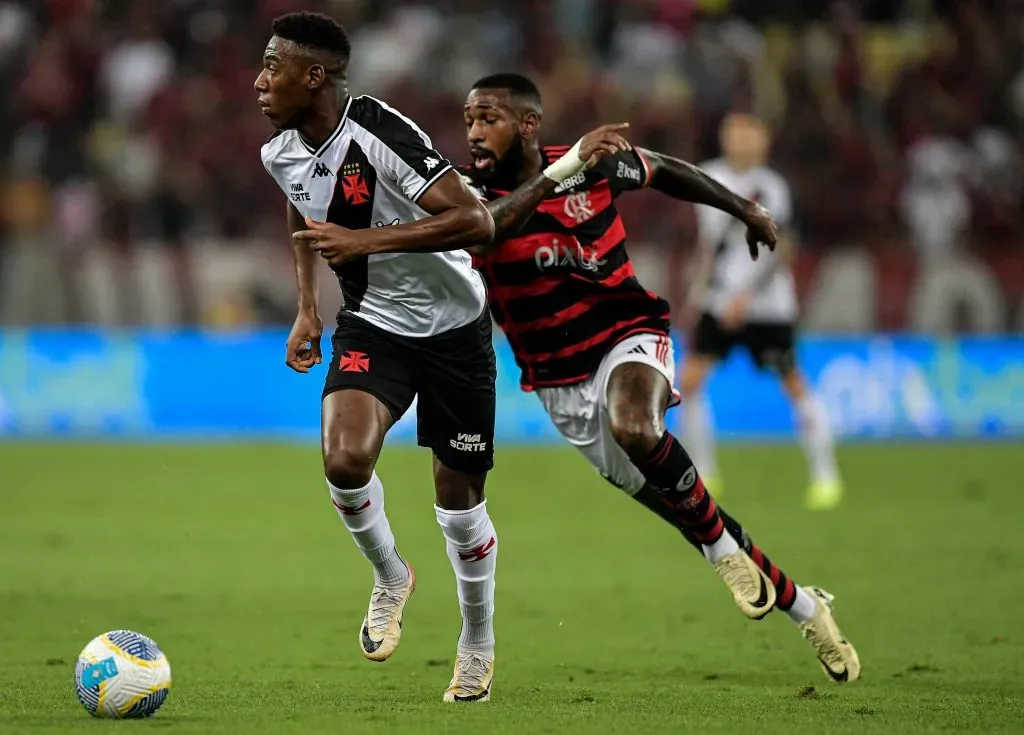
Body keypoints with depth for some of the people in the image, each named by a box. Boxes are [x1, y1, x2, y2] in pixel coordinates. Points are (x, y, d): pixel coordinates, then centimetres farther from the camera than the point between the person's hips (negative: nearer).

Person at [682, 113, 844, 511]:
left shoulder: (768, 187, -13)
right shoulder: (708, 178, 4)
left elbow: (781, 249, -18)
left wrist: (747, 295, -25)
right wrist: (701, 286, 18)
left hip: (766, 304, -5)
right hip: (719, 300, 5)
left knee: (794, 385, -2)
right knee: (689, 380, -6)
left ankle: (825, 475, 10)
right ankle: (703, 475, 6)